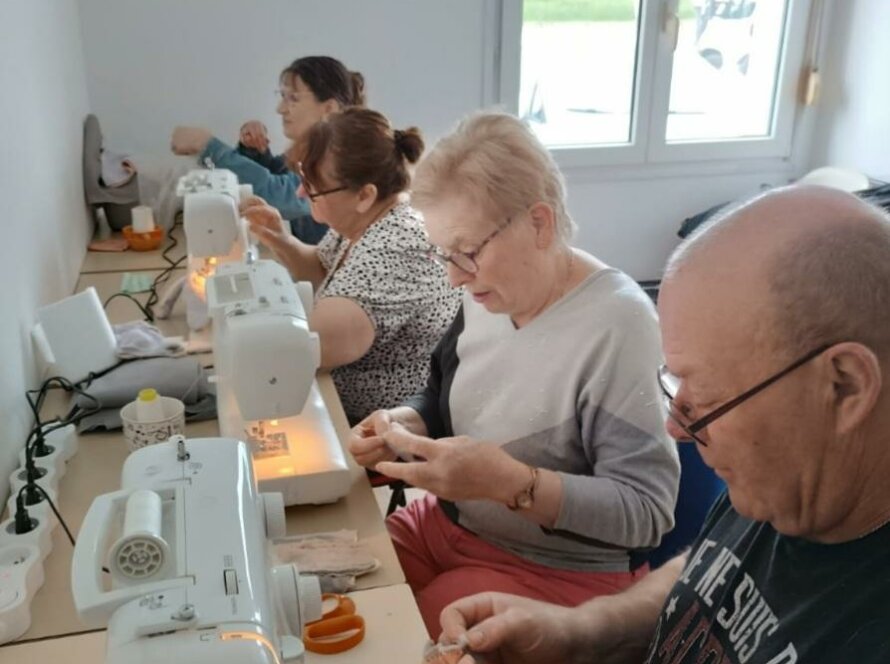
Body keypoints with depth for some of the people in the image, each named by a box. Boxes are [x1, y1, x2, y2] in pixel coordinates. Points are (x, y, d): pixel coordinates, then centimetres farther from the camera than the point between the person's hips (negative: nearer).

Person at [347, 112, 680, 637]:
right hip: (448, 527, 7)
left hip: (559, 572, -6)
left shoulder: (616, 324, -25)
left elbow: (646, 510, -24)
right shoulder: (488, 294, -3)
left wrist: (508, 481, -35)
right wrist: (402, 425, -10)